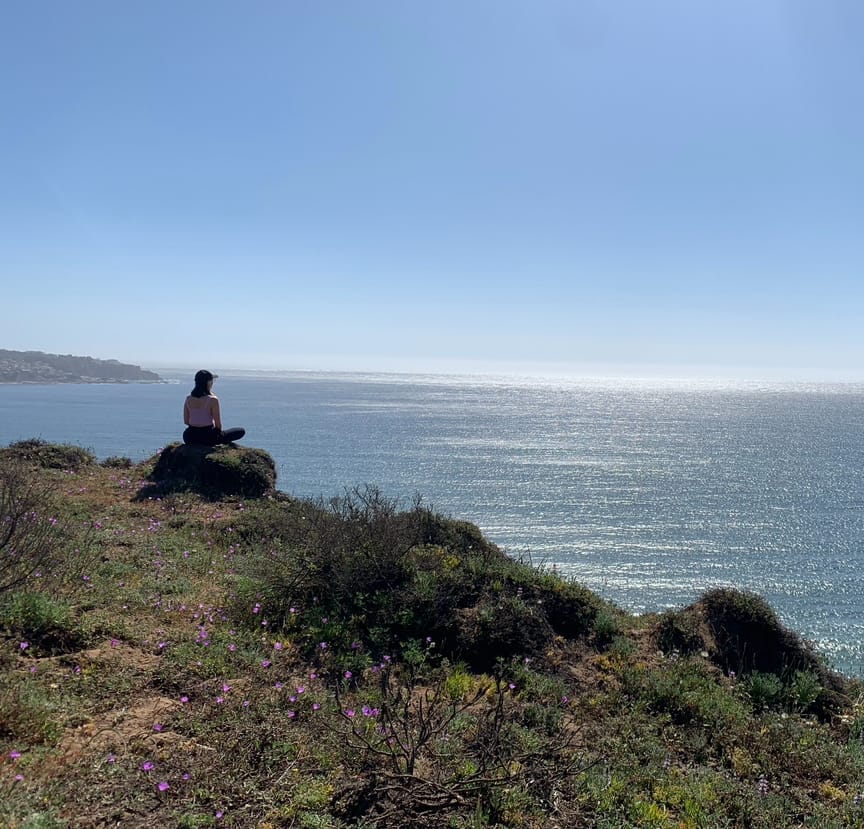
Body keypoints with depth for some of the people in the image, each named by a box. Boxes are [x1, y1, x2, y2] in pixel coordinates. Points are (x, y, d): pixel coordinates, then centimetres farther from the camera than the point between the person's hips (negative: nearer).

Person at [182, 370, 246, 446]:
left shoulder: (188, 399, 0)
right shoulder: (212, 400, -15)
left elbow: (186, 421, 6)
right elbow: (218, 425, -11)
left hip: (190, 438, 6)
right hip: (207, 438, -6)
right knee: (241, 431, 7)